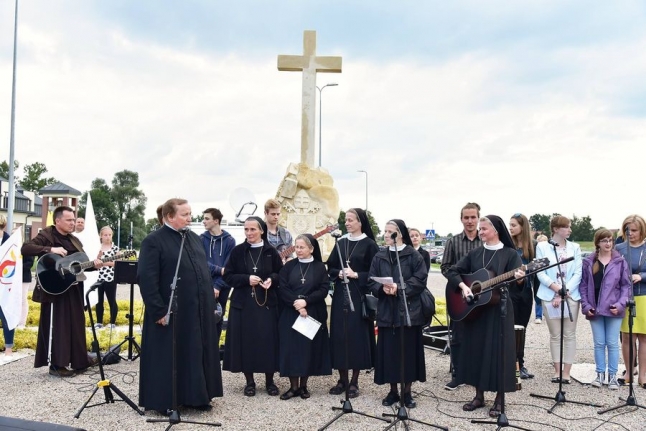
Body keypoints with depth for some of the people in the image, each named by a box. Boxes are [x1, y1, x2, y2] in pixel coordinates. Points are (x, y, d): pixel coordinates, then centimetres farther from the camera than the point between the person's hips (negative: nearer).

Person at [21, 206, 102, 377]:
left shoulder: (74, 240, 14)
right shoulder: (46, 235, -7)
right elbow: (25, 248, -22)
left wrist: (93, 265, -5)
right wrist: (50, 249, -29)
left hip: (74, 288, 7)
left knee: (76, 324, 12)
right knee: (57, 325, -3)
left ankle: (79, 360, 23)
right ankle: (56, 364, 5)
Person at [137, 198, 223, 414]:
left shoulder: (194, 238, 12)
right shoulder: (154, 240, -11)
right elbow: (146, 279, -16)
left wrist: (210, 302, 14)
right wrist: (159, 311, -19)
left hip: (198, 310, 7)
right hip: (171, 312, -7)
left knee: (196, 354, 14)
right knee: (168, 356, 4)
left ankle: (196, 396, 27)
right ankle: (164, 401, 17)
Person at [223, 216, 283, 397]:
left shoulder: (271, 252, 2)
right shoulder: (237, 251, 2)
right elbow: (228, 276, 1)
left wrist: (272, 279, -14)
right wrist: (246, 279, -14)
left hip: (266, 303, 0)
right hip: (243, 303, 1)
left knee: (268, 341, 1)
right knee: (245, 341, 2)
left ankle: (269, 381, 16)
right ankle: (249, 381, 16)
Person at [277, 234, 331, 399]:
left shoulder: (320, 267, 2)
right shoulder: (289, 266, 5)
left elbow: (324, 290, -6)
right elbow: (282, 289, -3)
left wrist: (305, 301, -18)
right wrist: (296, 304, -16)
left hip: (313, 314, -1)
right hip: (290, 314, 1)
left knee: (309, 348, 3)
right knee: (291, 348, -1)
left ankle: (303, 386, 15)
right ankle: (294, 386, 8)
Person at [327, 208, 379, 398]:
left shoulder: (369, 245, -4)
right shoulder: (340, 243, 10)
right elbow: (330, 268, 10)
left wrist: (356, 275, -17)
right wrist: (339, 273, -9)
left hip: (359, 296, -4)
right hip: (340, 295, 4)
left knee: (357, 335, -2)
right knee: (339, 335, 3)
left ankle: (354, 382, 8)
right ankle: (342, 379, 15)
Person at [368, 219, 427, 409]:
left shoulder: (414, 255, -2)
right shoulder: (379, 257, 9)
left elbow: (420, 280, -10)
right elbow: (371, 281, 6)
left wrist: (399, 288, -19)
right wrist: (383, 288, -14)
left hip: (409, 310, -3)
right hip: (387, 311, 3)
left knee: (408, 350, 2)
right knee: (389, 350, 6)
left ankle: (407, 392, 14)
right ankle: (393, 391, 17)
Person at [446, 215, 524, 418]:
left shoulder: (510, 254, -4)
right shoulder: (474, 253, 8)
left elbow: (515, 286, -10)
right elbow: (452, 271, 5)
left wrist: (519, 279, -32)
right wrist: (463, 286, -11)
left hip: (499, 308, -4)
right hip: (474, 308, 4)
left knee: (498, 350, -2)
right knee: (476, 349, 8)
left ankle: (499, 400, 11)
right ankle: (479, 396, 21)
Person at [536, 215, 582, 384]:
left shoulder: (574, 247, 6)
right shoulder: (542, 247, 2)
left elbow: (578, 273, -1)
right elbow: (540, 273, -3)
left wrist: (564, 292, -11)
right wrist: (556, 288, -15)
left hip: (571, 296, 1)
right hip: (550, 297, -1)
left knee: (569, 335, 3)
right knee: (555, 335, 6)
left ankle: (566, 372, 10)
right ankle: (557, 370, 15)